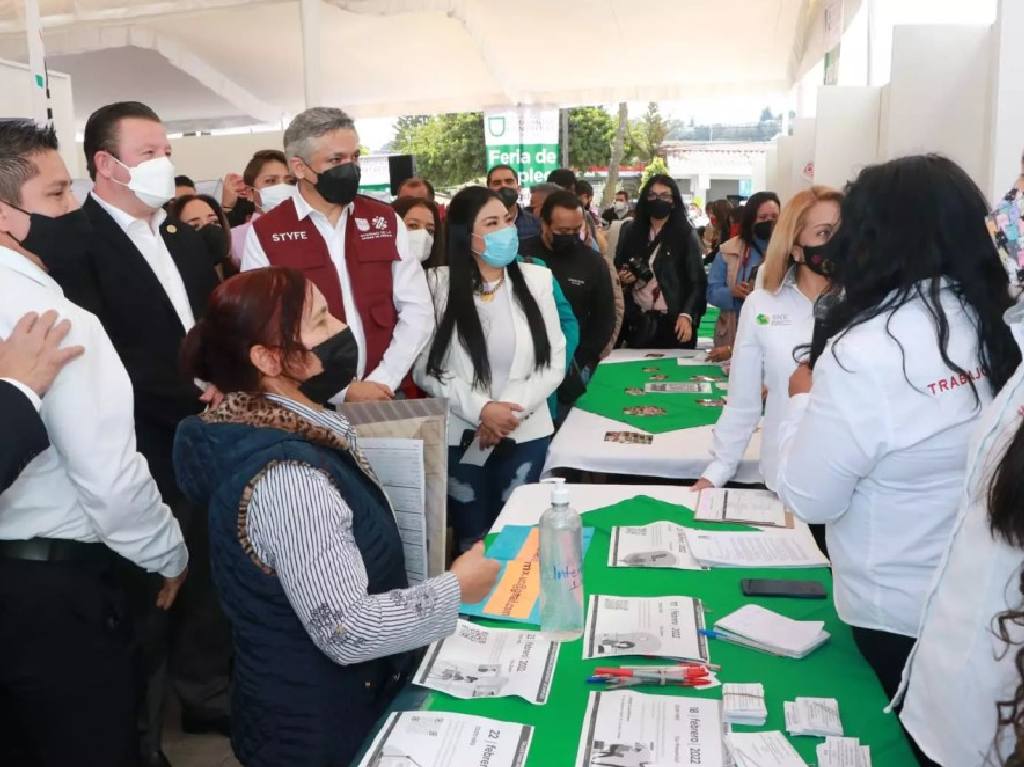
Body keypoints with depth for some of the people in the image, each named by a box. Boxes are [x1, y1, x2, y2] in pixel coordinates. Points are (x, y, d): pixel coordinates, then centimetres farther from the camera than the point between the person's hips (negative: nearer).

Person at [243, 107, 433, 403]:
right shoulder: (264, 234, -4)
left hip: (385, 396, 2)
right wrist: (342, 391, -13)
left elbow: (417, 310, 1)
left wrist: (382, 380, -10)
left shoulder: (385, 221, 4)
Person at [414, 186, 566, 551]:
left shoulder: (536, 279, -2)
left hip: (525, 435, 1)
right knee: (471, 542, 13)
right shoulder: (439, 286, -7)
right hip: (460, 437, -1)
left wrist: (513, 411, -14)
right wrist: (480, 410, -18)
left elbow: (554, 363, -2)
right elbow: (427, 371, -9)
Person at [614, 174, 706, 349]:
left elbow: (697, 281, -6)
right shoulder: (630, 231, 8)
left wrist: (686, 315, -19)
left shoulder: (686, 235, -2)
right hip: (638, 321, 3)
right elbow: (617, 268, 17)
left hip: (673, 321, -3)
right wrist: (622, 278, -6)